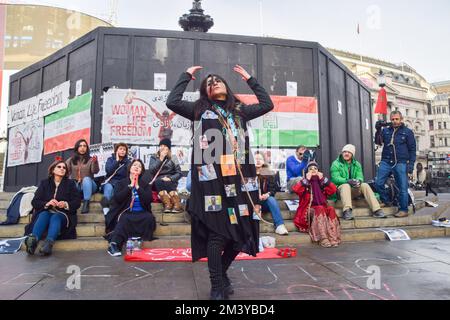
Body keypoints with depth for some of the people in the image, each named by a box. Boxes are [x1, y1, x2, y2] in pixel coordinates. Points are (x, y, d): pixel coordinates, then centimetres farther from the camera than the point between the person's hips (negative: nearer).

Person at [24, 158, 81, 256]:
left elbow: (77, 202, 2)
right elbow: (35, 202, 5)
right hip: (46, 212, 1)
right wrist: (46, 204, -17)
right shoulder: (44, 183, 15)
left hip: (62, 214, -1)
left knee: (55, 217, -34)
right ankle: (33, 240, -58)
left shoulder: (70, 183, 12)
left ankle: (49, 243, -62)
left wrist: (66, 204, -19)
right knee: (44, 215, -32)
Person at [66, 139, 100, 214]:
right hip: (75, 185, 2)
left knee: (86, 179, -36)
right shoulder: (71, 160, 12)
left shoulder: (90, 159, 4)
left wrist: (95, 162, -31)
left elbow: (95, 171, -11)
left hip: (88, 185, -1)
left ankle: (86, 203, -42)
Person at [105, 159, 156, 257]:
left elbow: (148, 200, -4)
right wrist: (130, 186, -8)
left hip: (141, 212, 1)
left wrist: (137, 186, -8)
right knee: (125, 219, -34)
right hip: (125, 212, -1)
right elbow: (117, 198, -8)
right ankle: (114, 245, -34)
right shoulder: (122, 183, 10)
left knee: (149, 218, -30)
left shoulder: (145, 184, 12)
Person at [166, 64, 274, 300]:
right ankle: (217, 287, 11)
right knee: (217, 233, -5)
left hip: (238, 176, 4)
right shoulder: (200, 110, 12)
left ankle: (221, 273, 30)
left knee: (241, 230, 6)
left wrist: (249, 79, 28)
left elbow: (267, 104, 23)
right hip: (212, 177, -4)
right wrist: (186, 75, 11)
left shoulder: (240, 111, 22)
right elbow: (173, 102, -1)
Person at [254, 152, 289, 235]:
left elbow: (274, 188, 5)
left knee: (271, 199, -31)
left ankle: (279, 226, -41)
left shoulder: (269, 173, 12)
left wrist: (268, 194, -17)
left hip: (265, 200, 1)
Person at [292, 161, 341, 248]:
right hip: (309, 208, -3)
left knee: (331, 209, -28)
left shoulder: (321, 182, 19)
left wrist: (323, 179, 0)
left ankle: (333, 238, -36)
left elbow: (333, 190, 1)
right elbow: (296, 189, -11)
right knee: (320, 209, -34)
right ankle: (323, 239, -42)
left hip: (323, 207, 3)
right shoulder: (304, 182, 11)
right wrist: (307, 179, -8)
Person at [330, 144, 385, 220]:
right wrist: (348, 181, -29)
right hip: (340, 189, -4)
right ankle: (347, 211, -53)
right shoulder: (336, 164, 1)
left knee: (365, 185, -22)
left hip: (354, 190, 4)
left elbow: (360, 176, 2)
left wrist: (358, 181, -23)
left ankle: (376, 210, -26)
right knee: (346, 186, -35)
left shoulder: (357, 164, 16)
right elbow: (335, 178, -12)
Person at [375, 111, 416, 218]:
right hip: (386, 162, 3)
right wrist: (378, 130, -9)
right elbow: (378, 142, 4)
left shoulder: (407, 132, 7)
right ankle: (386, 202, 17)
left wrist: (411, 164, -2)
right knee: (378, 184, -6)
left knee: (402, 188, -1)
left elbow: (412, 149, 6)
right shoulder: (386, 130, 14)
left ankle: (403, 210, 10)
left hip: (400, 163, -2)